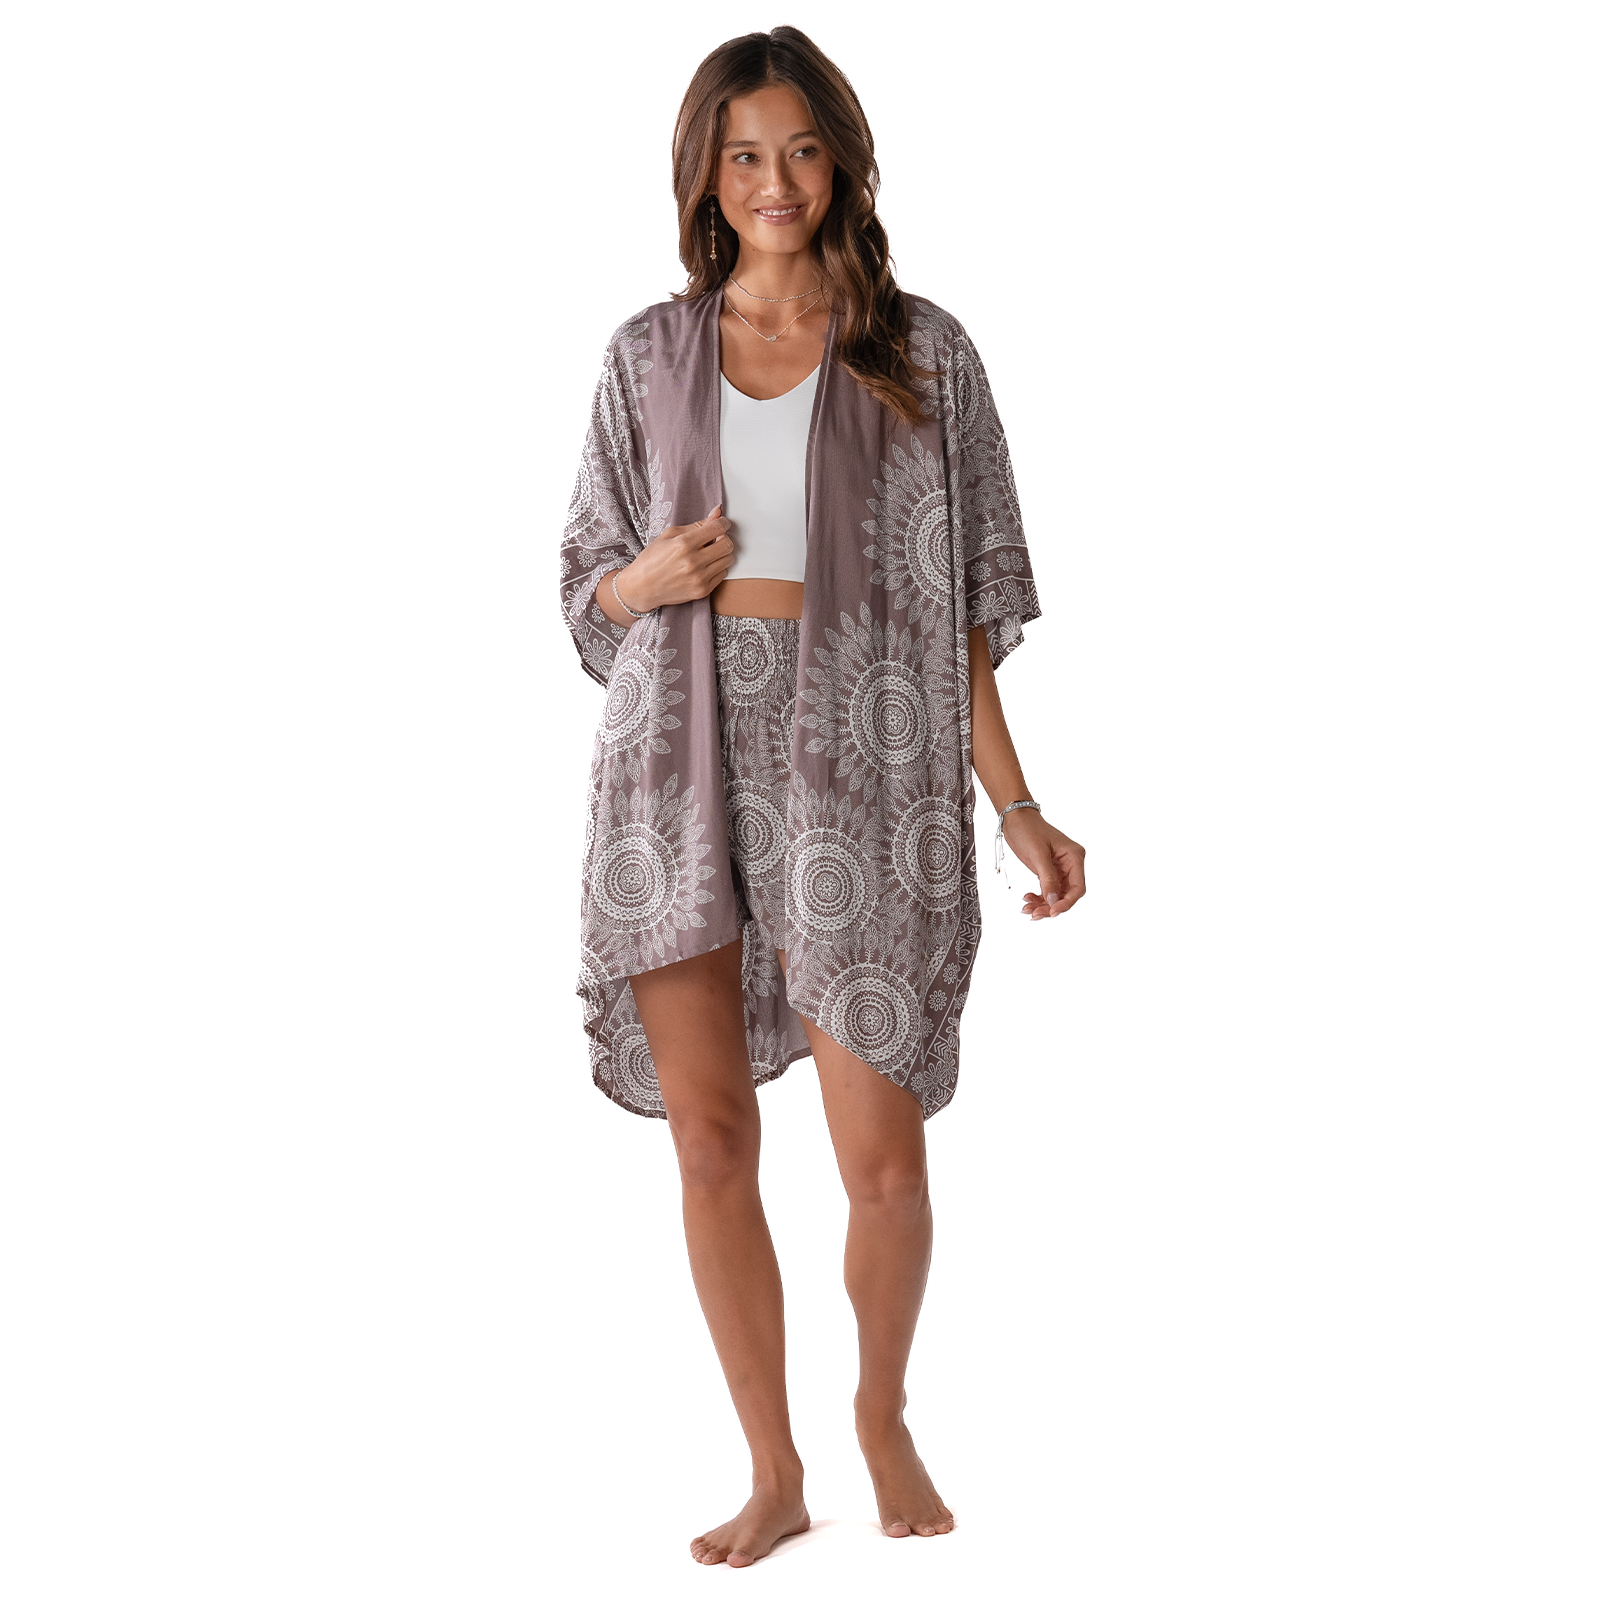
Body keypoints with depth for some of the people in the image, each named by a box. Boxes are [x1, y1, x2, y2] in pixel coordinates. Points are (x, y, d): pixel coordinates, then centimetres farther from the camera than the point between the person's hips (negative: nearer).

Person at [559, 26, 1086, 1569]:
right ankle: (772, 1473, 21)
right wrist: (652, 574, -9)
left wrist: (1017, 807, -4)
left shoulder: (920, 352, 4)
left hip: (849, 762, -2)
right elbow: (588, 582, 15)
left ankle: (884, 1417, 27)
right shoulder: (647, 354, 9)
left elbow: (959, 602, 3)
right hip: (679, 761, 2)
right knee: (710, 1142, 4)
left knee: (884, 1155, -3)